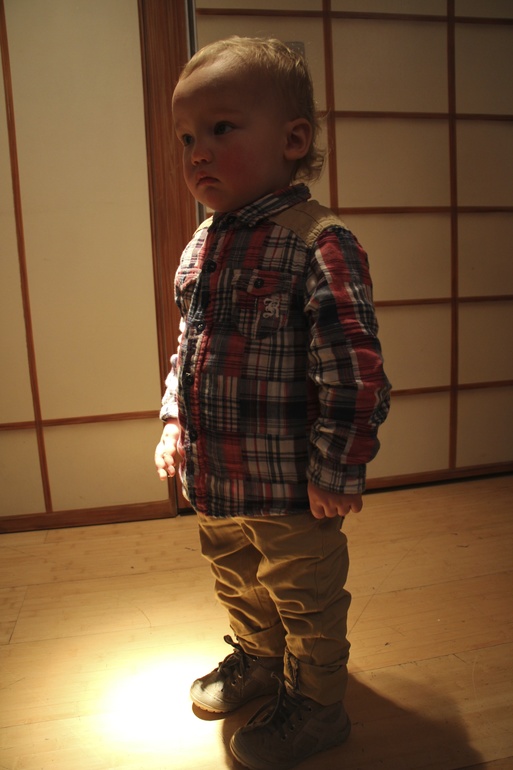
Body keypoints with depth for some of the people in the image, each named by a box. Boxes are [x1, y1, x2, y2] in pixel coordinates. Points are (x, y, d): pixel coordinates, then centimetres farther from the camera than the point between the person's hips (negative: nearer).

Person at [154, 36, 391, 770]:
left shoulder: (318, 244, -21)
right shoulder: (202, 243, 5)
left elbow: (356, 372, -22)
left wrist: (336, 472, -18)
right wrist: (175, 425, 12)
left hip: (290, 488, -8)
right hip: (214, 477, 8)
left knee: (305, 597, 16)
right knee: (237, 582, 29)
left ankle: (313, 704, 42)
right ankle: (258, 657, 57)